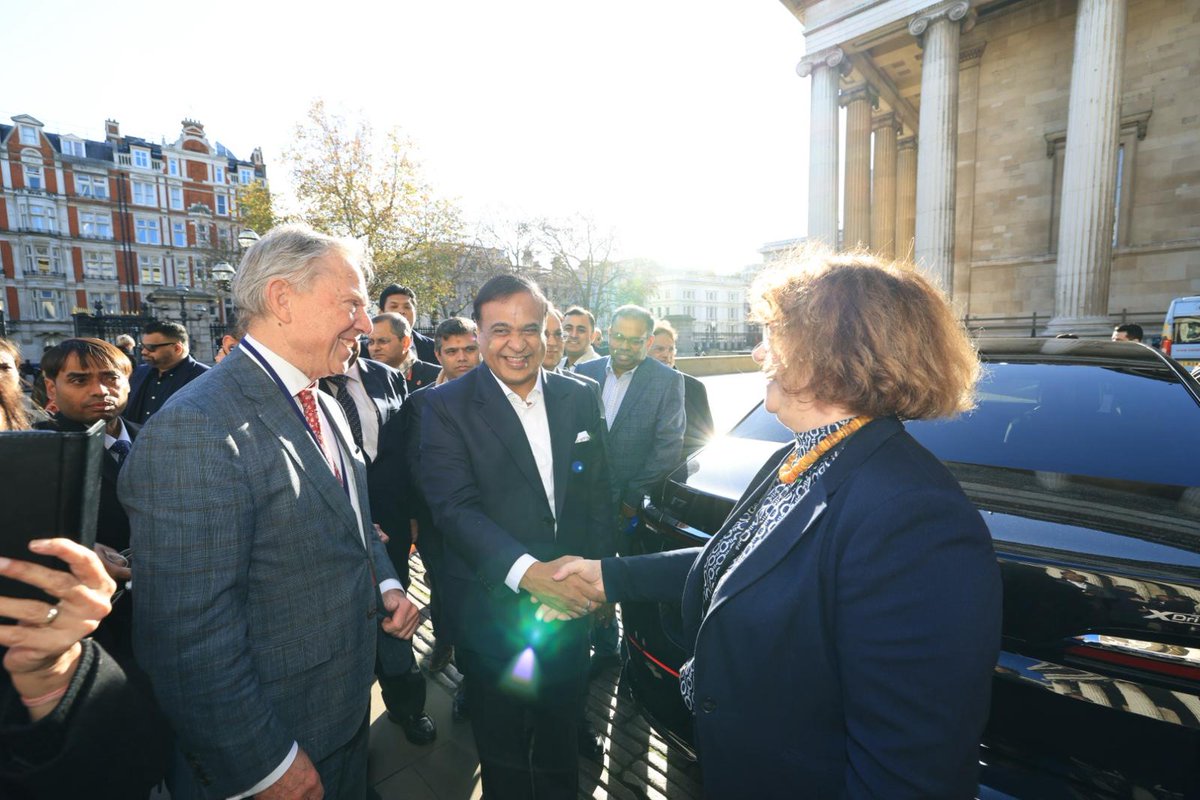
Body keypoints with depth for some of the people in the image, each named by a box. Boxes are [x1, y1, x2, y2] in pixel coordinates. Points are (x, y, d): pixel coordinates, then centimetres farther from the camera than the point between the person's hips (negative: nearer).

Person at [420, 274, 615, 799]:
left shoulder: (580, 399, -1)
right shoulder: (446, 407, -13)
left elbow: (598, 495, 4)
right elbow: (455, 507, -21)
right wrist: (526, 570, -33)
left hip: (570, 603, 4)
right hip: (493, 610, -3)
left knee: (561, 731, 27)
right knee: (502, 747, 21)